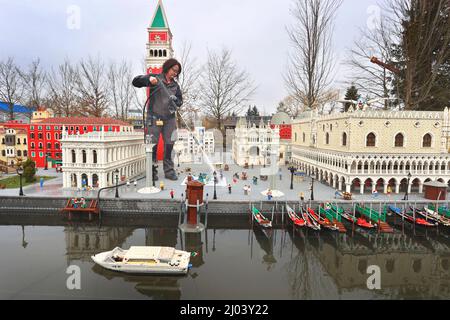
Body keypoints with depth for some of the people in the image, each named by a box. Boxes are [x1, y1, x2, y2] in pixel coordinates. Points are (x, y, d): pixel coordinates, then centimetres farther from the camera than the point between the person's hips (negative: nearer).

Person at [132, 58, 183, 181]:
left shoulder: (175, 85, 13)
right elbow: (135, 82, -5)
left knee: (169, 145, 6)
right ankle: (152, 171, 12)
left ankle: (169, 170, 16)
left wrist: (175, 100, -8)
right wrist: (148, 79, -23)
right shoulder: (155, 78, 0)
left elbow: (180, 101, 15)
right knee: (153, 144, 0)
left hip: (169, 118, 4)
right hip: (154, 117, -4)